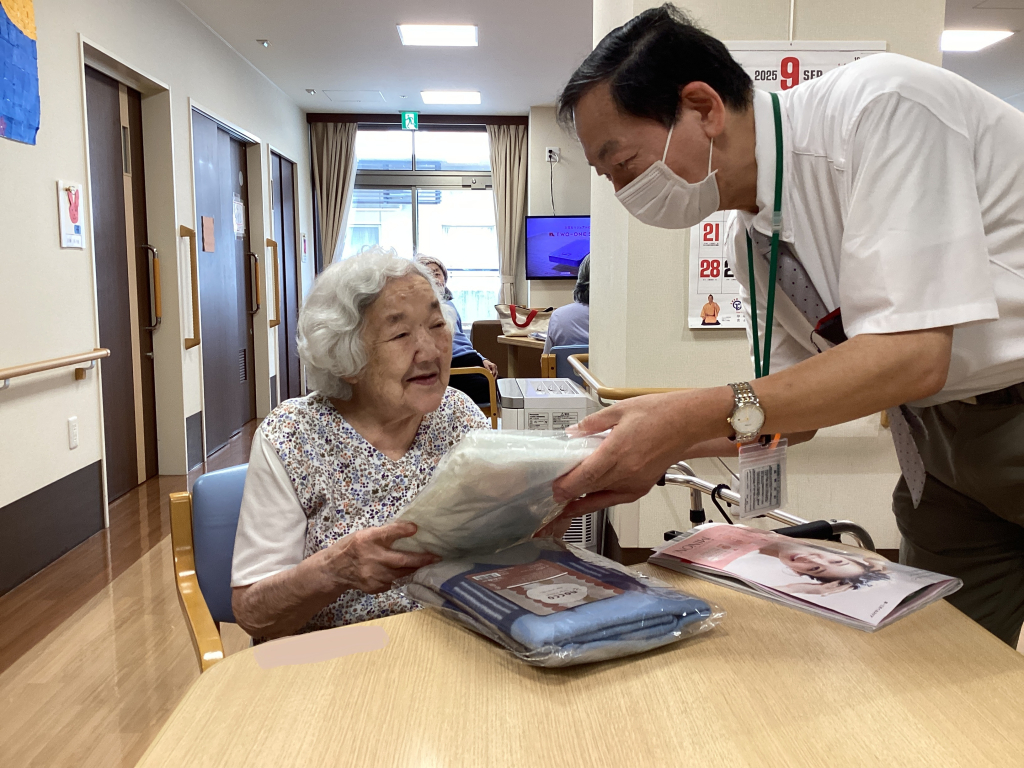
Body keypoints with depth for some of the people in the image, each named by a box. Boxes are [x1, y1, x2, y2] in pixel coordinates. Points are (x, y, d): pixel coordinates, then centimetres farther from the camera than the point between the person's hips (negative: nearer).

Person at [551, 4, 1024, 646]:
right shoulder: (750, 242, -1)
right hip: (942, 435, 6)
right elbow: (796, 401, 6)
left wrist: (702, 416, -33)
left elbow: (911, 356, -28)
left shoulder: (883, 106, -23)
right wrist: (658, 448, -8)